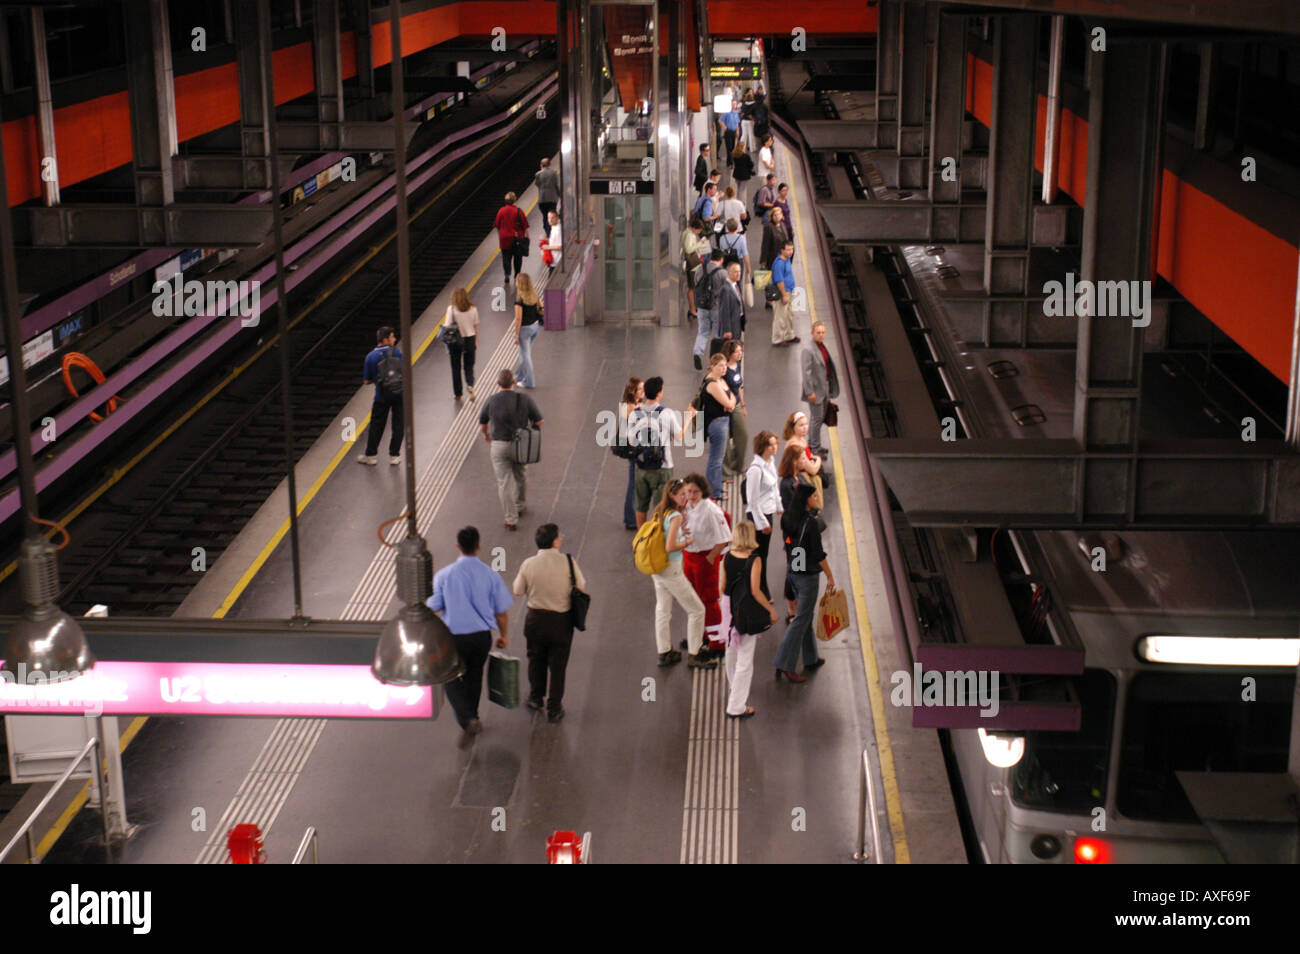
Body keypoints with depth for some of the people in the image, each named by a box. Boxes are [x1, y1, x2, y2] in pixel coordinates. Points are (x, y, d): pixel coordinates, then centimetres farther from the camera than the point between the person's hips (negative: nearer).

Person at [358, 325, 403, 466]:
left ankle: (370, 455, 17)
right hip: (399, 395, -1)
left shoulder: (370, 357, -6)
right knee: (398, 425, 10)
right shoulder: (397, 352, -10)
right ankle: (394, 455, 12)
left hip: (381, 396, 1)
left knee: (376, 425, 11)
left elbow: (367, 381, -2)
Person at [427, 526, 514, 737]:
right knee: (474, 677, 24)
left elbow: (433, 607, -5)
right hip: (482, 636, 3)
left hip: (455, 637, -2)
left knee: (452, 680, 13)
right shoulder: (491, 575, -9)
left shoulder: (444, 575, -14)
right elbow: (502, 612, -2)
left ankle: (467, 718, -6)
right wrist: (503, 636, 15)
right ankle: (472, 716, 39)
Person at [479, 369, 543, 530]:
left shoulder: (491, 401, -7)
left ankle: (511, 519, 6)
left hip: (499, 446, -1)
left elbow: (482, 424, 6)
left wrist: (486, 435, 27)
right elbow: (539, 422, -4)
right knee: (521, 476, 25)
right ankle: (521, 506, 43)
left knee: (504, 482, 5)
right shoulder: (525, 400, -9)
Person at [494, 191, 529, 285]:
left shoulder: (501, 211, -2)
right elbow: (525, 226, -7)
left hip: (505, 239, 1)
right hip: (517, 238, -1)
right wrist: (527, 236, 4)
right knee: (517, 257, 14)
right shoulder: (518, 211, -9)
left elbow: (497, 226, 5)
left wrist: (499, 237, 16)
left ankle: (507, 275, -15)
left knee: (506, 257, 4)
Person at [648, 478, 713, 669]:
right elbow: (670, 547, -26)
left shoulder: (658, 513, 5)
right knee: (697, 610, 4)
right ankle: (694, 655, 9)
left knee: (662, 610, 18)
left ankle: (664, 653, 27)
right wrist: (688, 541, -12)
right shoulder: (675, 516, -21)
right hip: (671, 569, -9)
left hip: (657, 570, 9)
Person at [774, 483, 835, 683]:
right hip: (808, 576, -8)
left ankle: (810, 659, 31)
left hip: (792, 572, 8)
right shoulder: (811, 522, -22)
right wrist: (830, 576, -8)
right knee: (801, 619, -2)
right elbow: (818, 554, -19)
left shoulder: (787, 519, 0)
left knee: (806, 615, 20)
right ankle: (784, 665, -4)